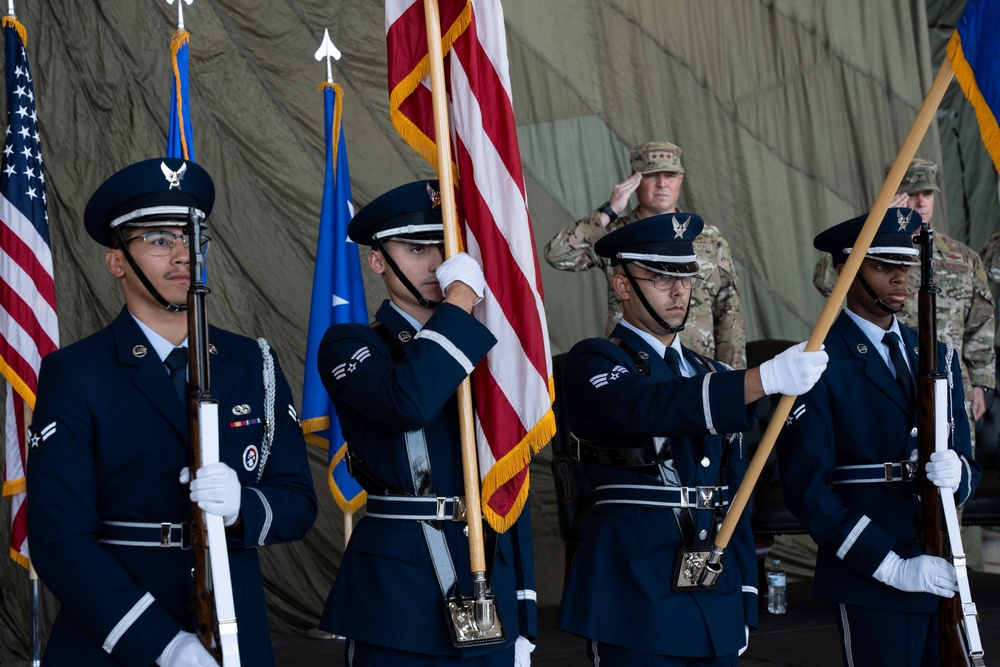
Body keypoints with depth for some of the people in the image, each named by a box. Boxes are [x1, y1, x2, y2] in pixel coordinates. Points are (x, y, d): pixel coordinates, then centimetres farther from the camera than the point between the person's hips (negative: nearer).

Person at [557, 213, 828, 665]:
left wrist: (743, 606, 12)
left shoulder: (712, 376, 17)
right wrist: (766, 378, -36)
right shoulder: (593, 364, -4)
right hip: (635, 597, -6)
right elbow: (648, 408, -26)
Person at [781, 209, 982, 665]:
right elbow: (807, 490, -11)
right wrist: (893, 566, -16)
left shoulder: (938, 356, 14)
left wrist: (956, 472, -9)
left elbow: (967, 464, 17)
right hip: (870, 585, -6)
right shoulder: (819, 366, -6)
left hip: (941, 575, 6)